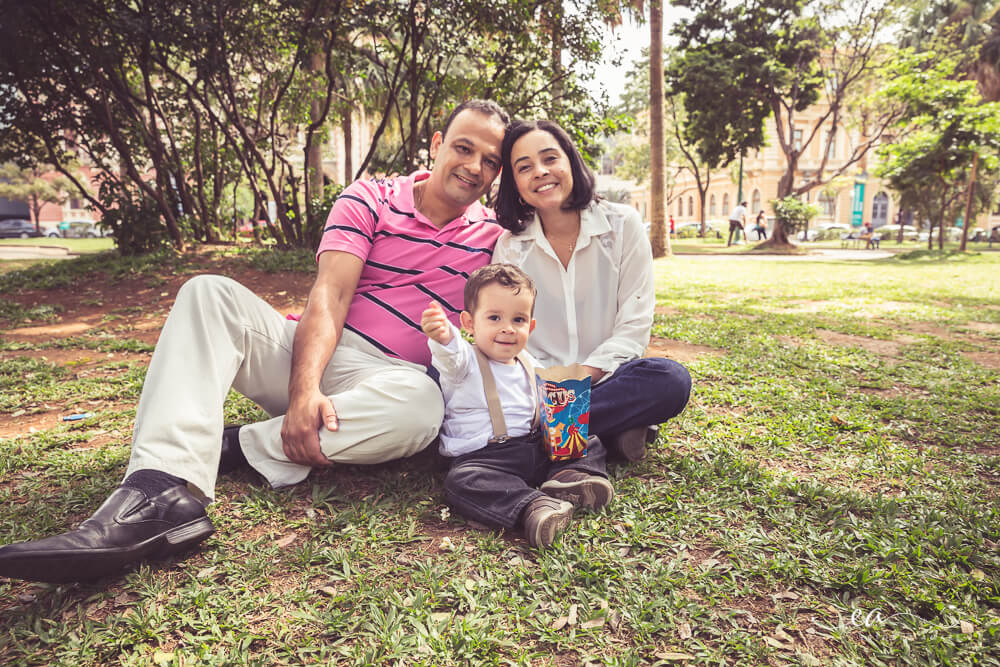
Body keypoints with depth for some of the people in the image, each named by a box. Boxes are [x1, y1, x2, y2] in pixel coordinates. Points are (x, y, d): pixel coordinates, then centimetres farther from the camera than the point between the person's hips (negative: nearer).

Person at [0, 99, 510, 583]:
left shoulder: (491, 236, 8)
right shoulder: (370, 200, 3)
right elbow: (330, 295, -11)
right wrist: (304, 390, -26)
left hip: (384, 379, -1)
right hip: (310, 353, 2)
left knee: (422, 404, -36)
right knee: (209, 293, -20)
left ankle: (234, 448, -23)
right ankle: (166, 488, -38)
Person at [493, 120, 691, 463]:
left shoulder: (622, 224, -2)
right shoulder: (509, 245, 2)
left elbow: (634, 323, -5)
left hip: (603, 377, 0)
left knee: (671, 379, -31)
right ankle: (609, 431, -24)